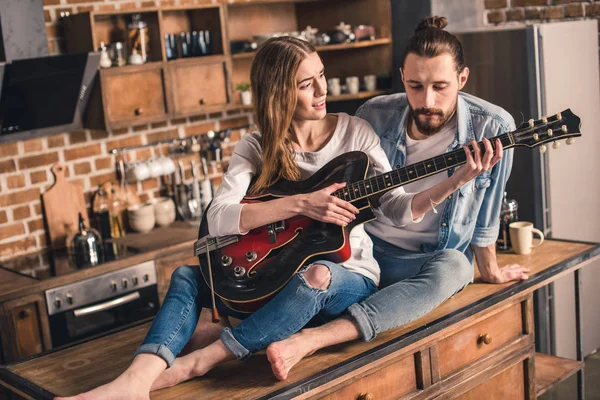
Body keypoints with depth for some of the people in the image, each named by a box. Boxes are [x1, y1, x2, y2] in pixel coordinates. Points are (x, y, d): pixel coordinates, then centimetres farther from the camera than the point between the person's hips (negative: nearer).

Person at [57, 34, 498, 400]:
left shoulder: (355, 132, -3)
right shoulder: (256, 149, -2)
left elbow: (399, 209, -5)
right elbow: (217, 220, -18)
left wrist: (454, 182, -21)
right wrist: (300, 204, -28)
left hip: (348, 277, -2)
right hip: (275, 276, 3)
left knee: (315, 276, -37)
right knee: (188, 276, -14)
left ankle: (200, 362, -30)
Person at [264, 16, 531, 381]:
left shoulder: (492, 127, -13)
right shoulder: (374, 115, -8)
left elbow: (487, 209, -1)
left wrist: (489, 268, 9)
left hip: (433, 258, -2)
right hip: (364, 248, 3)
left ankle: (310, 340, -48)